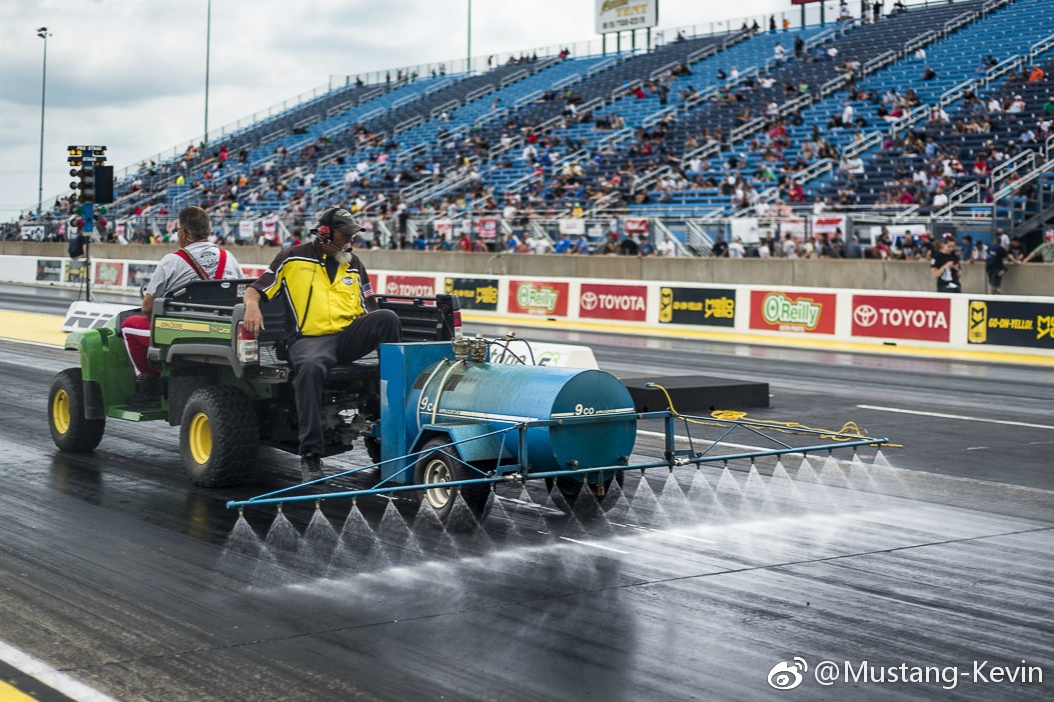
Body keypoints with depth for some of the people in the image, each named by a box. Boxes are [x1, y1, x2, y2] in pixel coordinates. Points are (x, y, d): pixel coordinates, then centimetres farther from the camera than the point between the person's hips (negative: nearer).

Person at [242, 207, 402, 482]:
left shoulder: (354, 264, 20)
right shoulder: (293, 258, 8)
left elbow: (370, 312, 19)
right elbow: (255, 290, 6)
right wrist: (252, 306, -18)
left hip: (348, 336, 4)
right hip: (308, 338, -4)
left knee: (387, 317, -25)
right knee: (310, 367, -40)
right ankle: (311, 455, -37)